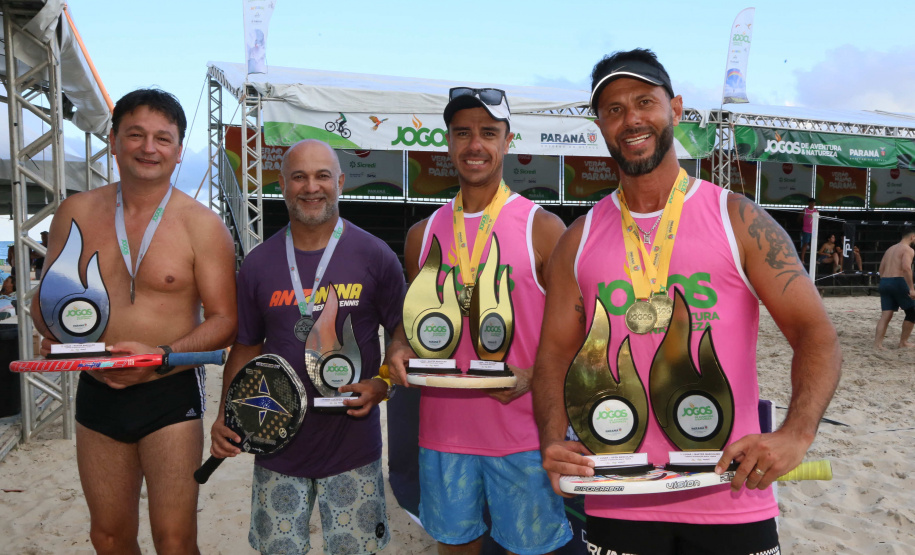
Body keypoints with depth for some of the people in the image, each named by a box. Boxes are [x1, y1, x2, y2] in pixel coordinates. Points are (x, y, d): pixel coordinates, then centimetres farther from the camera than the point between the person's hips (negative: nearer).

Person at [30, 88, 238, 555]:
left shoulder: (202, 225, -7)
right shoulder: (76, 213, 4)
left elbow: (224, 321, -8)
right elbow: (45, 298, 13)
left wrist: (163, 354, -22)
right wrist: (57, 334, -9)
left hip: (171, 393, -3)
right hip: (97, 391, 4)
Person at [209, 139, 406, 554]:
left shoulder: (375, 256, -5)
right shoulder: (258, 264, 2)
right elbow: (246, 347, 10)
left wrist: (382, 386, -16)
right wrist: (226, 416, -3)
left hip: (353, 445, -2)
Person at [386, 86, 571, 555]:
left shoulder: (542, 227, -4)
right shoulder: (423, 233, 7)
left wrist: (533, 376, -18)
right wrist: (399, 349, -4)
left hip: (524, 432, -3)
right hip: (443, 429, 3)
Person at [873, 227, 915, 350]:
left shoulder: (890, 249, 21)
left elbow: (881, 269, 19)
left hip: (884, 282, 7)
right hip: (898, 281, -7)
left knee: (886, 315, 4)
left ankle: (877, 343, -6)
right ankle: (903, 342, 14)